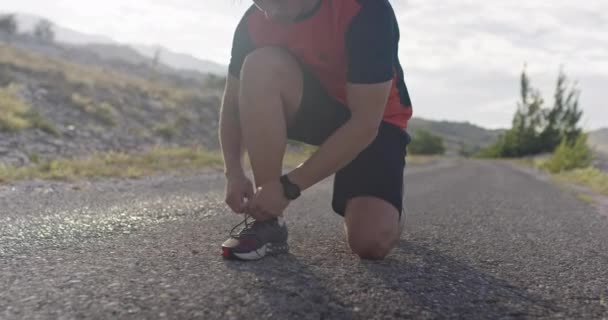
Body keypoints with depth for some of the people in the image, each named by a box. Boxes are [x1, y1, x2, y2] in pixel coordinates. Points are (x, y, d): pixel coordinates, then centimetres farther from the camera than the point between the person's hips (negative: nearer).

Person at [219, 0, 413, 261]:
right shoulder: (255, 21, -16)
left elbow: (365, 124, -32)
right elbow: (233, 103, -5)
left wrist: (289, 186, -32)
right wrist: (234, 172, -21)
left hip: (375, 122, -4)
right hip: (312, 108, 4)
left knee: (371, 243, -26)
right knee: (259, 66, -29)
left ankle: (386, 208, 15)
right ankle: (268, 222, -20)